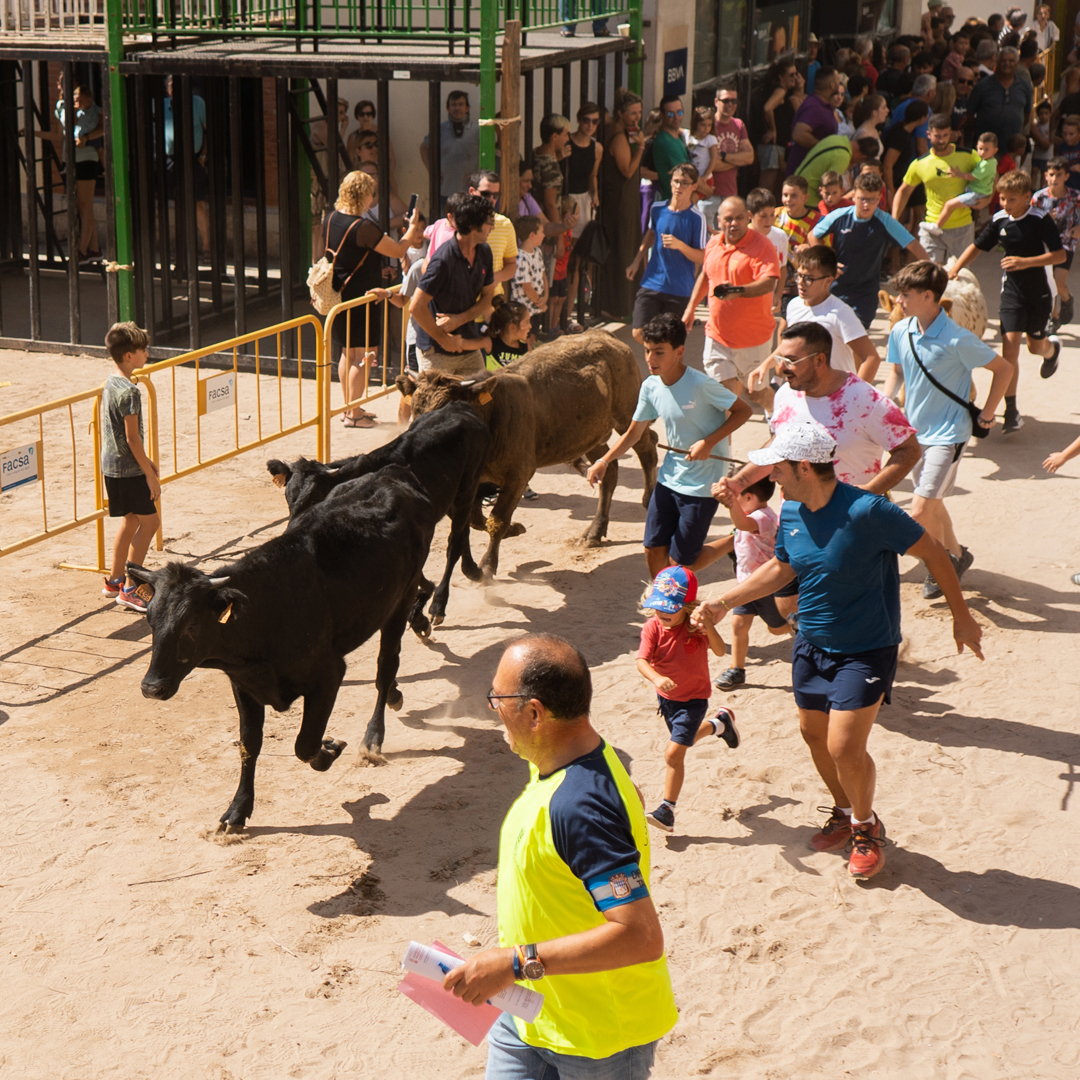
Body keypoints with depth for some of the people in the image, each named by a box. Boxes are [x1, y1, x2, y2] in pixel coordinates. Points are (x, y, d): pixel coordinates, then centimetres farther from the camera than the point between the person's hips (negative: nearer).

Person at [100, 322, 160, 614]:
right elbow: (132, 437, -21)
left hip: (112, 465, 10)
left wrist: (145, 461, 23)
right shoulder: (129, 391, -21)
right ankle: (129, 588, -4)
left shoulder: (110, 383, 8)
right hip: (127, 468, -10)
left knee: (131, 521, 19)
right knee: (149, 521, -4)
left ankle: (115, 580, 26)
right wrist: (150, 475, -15)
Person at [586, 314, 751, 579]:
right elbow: (634, 432, 11)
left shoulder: (700, 385, -20)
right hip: (669, 478, 6)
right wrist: (603, 461, 0)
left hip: (702, 485, -6)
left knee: (679, 561, -5)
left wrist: (709, 442, -21)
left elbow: (743, 410, -13)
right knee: (653, 549, 9)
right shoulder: (650, 386, -1)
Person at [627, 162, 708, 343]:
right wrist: (636, 261, 22)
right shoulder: (657, 209, 3)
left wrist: (680, 245, -25)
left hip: (680, 290, -3)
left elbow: (702, 257, -9)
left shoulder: (697, 218, -10)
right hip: (651, 283, 3)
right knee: (639, 334, -4)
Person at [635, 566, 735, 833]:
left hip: (694, 699, -5)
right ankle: (720, 724, 59)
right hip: (667, 697, 5)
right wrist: (656, 678, -46)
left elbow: (720, 651, -33)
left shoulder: (696, 627, -19)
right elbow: (642, 661, -26)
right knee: (685, 738, 30)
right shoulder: (653, 626, -15)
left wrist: (708, 626, -49)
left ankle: (667, 810, -3)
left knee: (674, 753, -13)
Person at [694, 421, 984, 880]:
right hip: (811, 644, 7)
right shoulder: (791, 511, -4)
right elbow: (780, 569, 14)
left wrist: (961, 617, -8)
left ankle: (866, 826, 18)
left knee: (844, 747, -9)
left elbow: (933, 552, -15)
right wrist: (724, 602, 9)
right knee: (813, 733, 15)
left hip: (866, 649, -7)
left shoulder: (867, 511, -26)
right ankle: (845, 813, 40)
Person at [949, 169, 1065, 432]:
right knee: (1010, 347, -10)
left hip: (1039, 294, -2)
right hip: (1012, 292, 2)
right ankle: (1011, 412, -7)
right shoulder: (999, 220, -3)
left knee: (1035, 346, 13)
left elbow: (1060, 255, -19)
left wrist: (1026, 262, -29)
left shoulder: (1041, 220, -15)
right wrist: (955, 267, -4)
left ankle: (1052, 347, 55)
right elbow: (978, 246, 9)